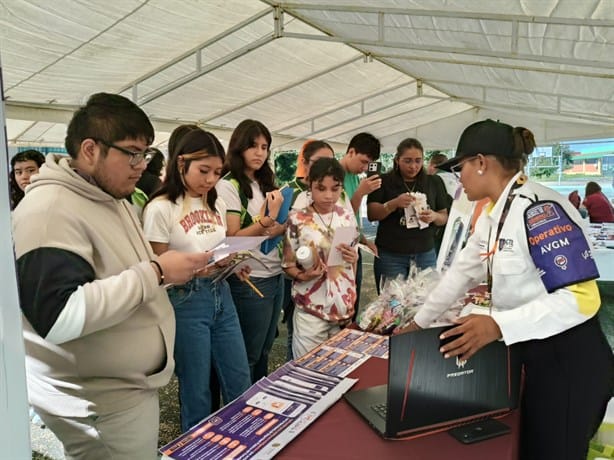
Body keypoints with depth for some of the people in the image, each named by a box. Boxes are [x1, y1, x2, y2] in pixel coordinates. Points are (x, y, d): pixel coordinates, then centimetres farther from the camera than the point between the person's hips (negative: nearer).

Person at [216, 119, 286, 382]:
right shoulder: (228, 186, -11)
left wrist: (284, 226, -5)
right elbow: (232, 238, -17)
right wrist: (267, 219, -26)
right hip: (249, 281, -7)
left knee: (263, 352, 18)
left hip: (275, 276, 7)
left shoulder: (265, 183, 11)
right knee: (248, 355, 7)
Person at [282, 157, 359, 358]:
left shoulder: (347, 217, 2)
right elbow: (288, 264, -5)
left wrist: (353, 258, -7)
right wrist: (303, 276, -23)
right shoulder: (297, 219, -9)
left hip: (344, 305, 4)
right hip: (311, 308, -3)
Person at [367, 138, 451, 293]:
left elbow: (444, 217, 11)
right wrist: (394, 203, -21)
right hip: (390, 255, -2)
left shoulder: (434, 182, 7)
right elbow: (372, 214, -4)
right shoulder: (384, 181, 1)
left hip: (425, 255, 2)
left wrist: (434, 216, -12)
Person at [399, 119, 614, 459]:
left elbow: (582, 298, -26)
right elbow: (461, 273, 14)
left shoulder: (539, 209, -23)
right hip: (528, 355, 9)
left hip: (567, 362, -8)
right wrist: (418, 323, 18)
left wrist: (498, 326, -33)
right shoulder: (493, 215, 6)